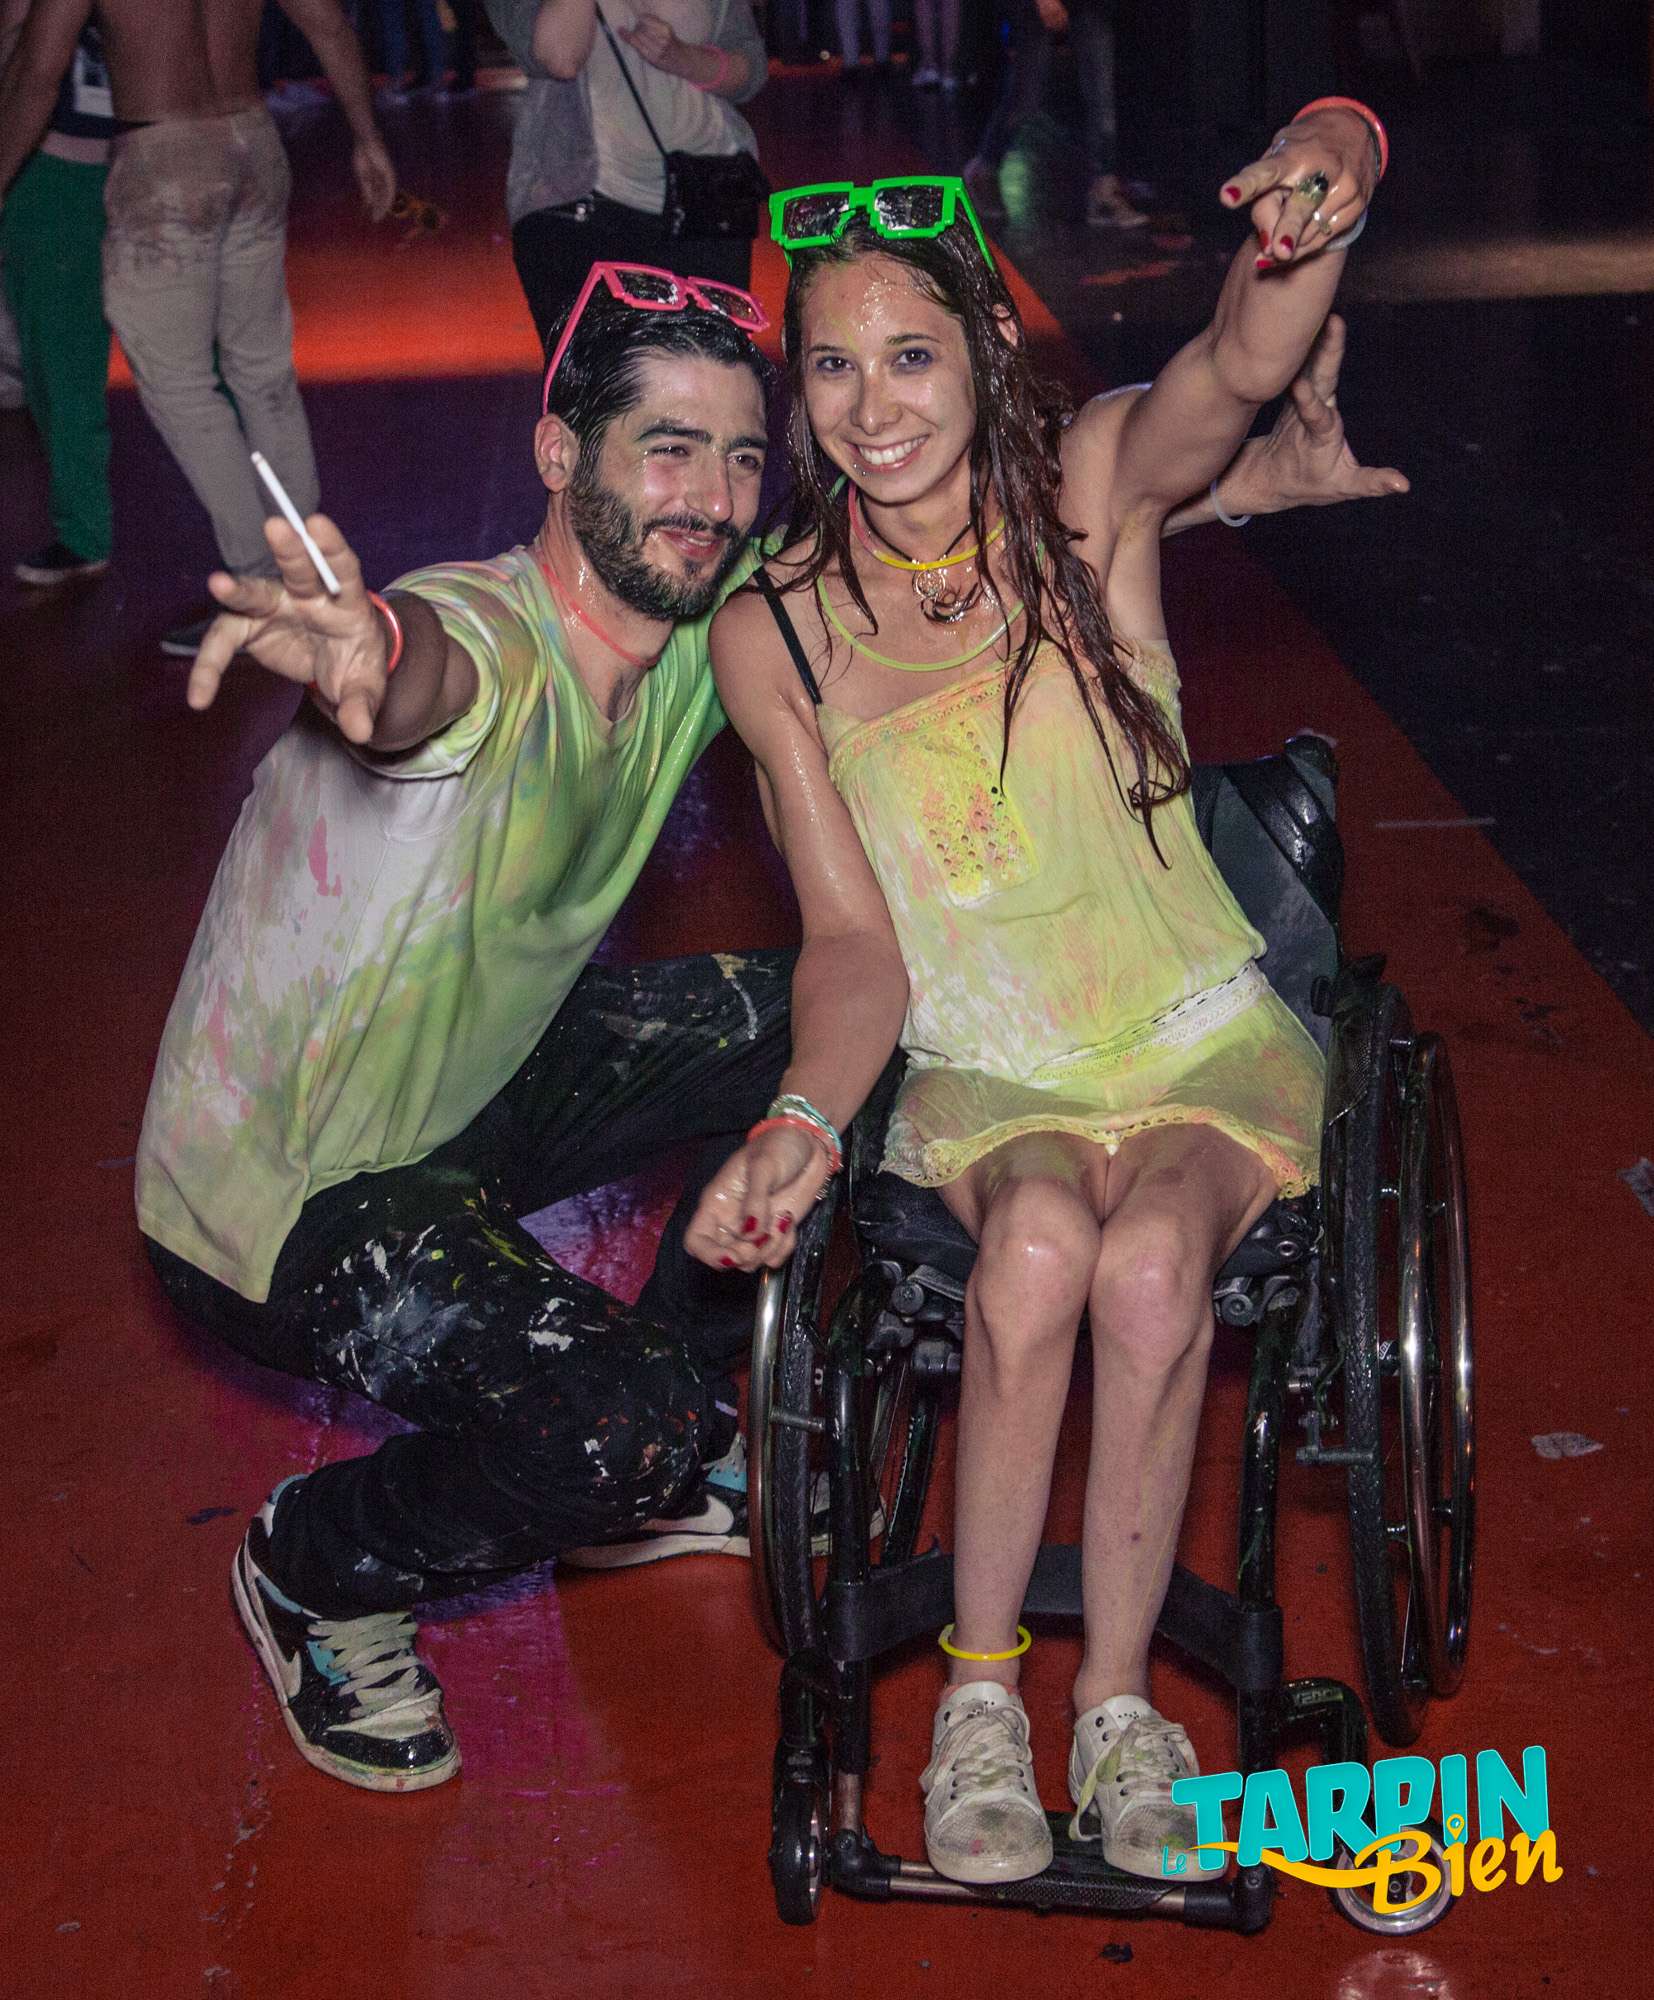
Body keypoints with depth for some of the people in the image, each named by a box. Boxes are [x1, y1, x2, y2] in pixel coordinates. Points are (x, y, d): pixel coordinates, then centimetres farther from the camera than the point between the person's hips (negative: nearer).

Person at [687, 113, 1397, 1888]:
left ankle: (1117, 1702, -10)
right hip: (985, 1073, 1)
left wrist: (1329, 173, -51)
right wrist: (802, 1120, -24)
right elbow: (855, 941, -3)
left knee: (1149, 1260, -31)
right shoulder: (771, 633, -3)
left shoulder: (1090, 490, -6)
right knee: (1041, 1240, -33)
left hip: (1205, 1044, 0)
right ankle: (978, 1696, -14)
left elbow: (1240, 366, -29)